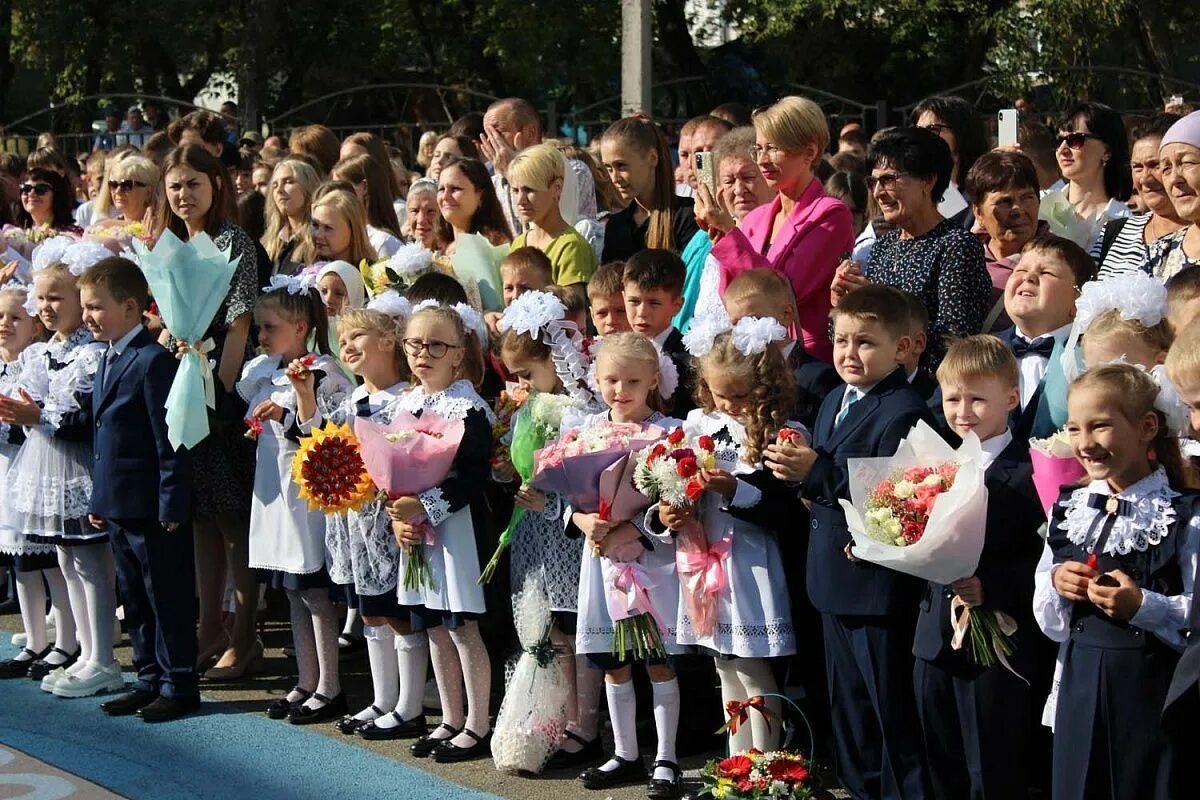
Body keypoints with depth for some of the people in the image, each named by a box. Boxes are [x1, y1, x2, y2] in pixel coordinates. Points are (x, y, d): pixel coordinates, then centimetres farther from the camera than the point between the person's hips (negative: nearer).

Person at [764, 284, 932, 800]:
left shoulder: (903, 412, -18)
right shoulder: (834, 403, 12)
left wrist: (817, 473, -26)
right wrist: (796, 470, -1)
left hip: (877, 582, -9)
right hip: (835, 578, 9)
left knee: (892, 709, -1)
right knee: (847, 702, 19)